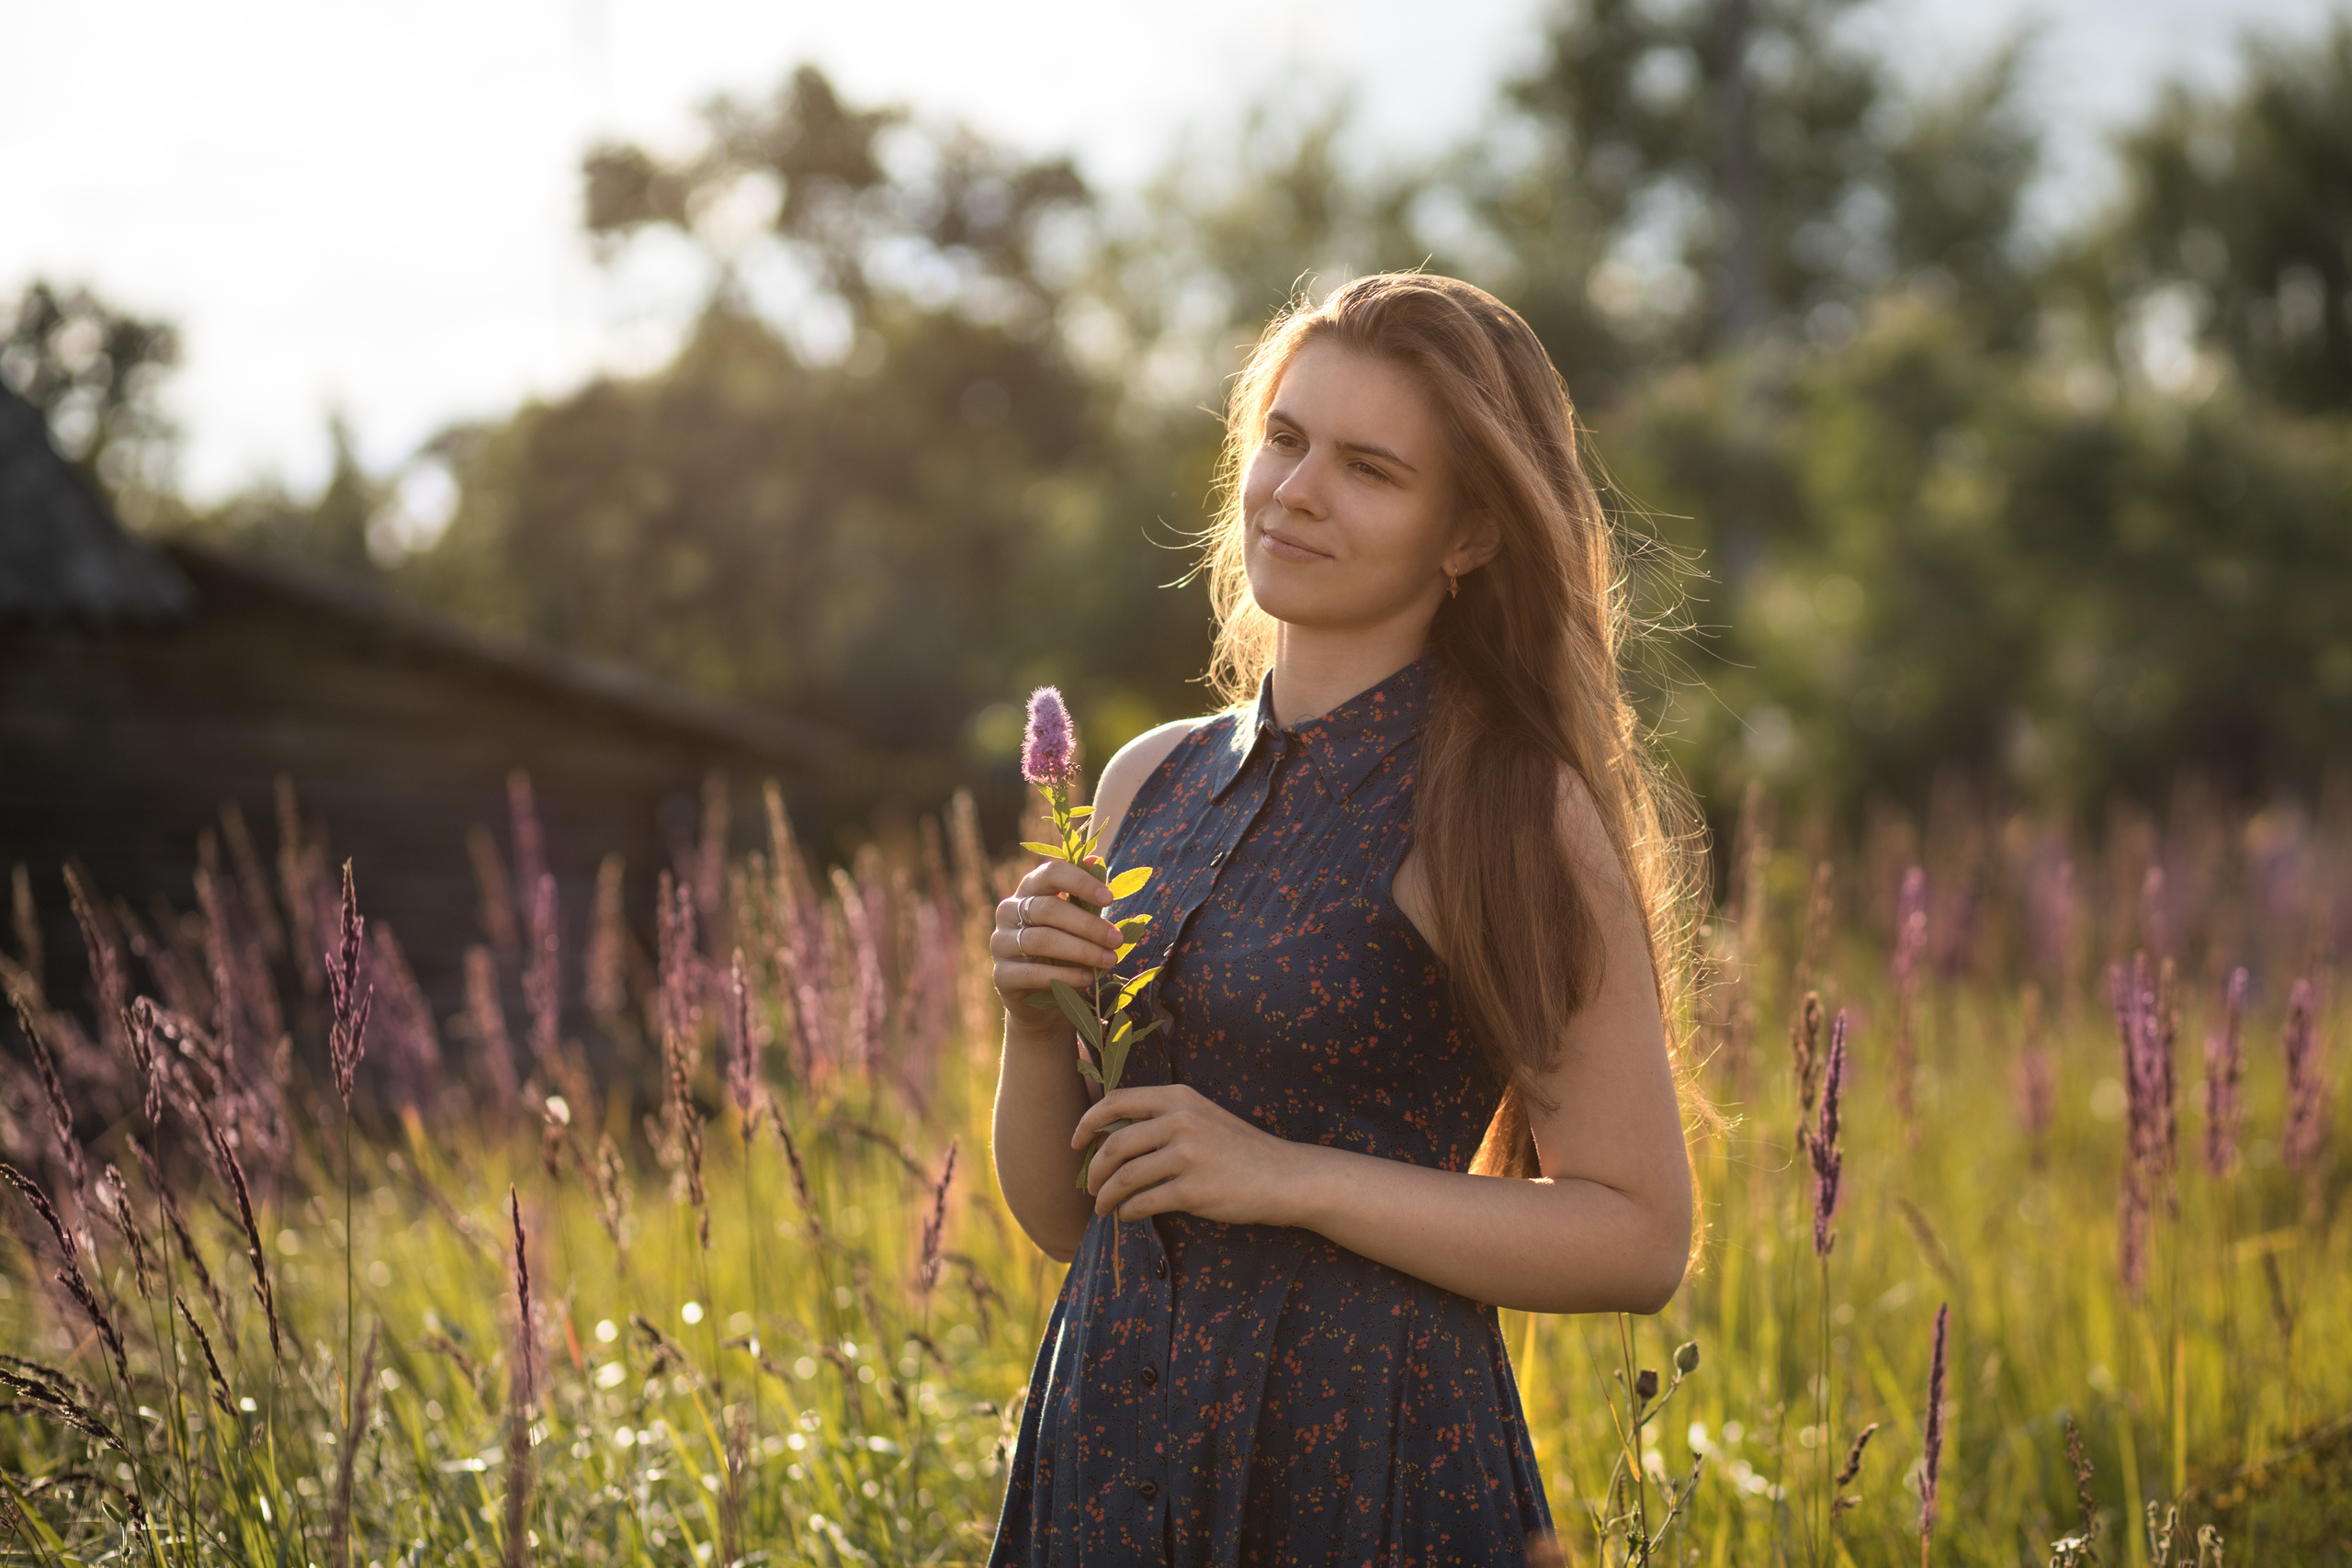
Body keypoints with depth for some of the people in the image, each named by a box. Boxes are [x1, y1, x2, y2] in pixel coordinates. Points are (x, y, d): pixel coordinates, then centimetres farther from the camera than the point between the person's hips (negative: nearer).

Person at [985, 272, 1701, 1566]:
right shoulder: (1152, 781, 6)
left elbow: (1640, 1238, -12)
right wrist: (1036, 1027, -7)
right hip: (1109, 1444, 5)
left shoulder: (1512, 816, -10)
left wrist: (1291, 1176, -17)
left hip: (1364, 1462, -5)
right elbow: (1062, 1214, 12)